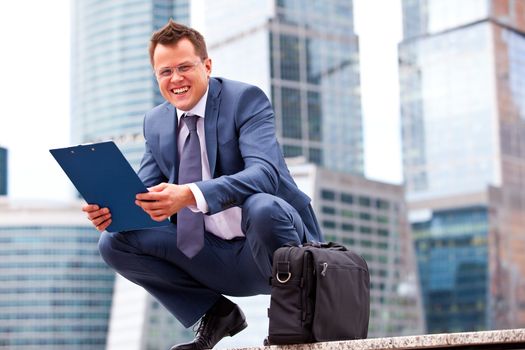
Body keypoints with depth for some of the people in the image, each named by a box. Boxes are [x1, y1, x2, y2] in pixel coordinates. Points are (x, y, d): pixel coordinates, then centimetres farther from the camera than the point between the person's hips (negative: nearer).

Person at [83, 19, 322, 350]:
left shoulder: (246, 98, -12)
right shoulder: (156, 123, 6)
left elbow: (265, 172, -28)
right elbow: (145, 192, 6)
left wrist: (191, 194, -42)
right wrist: (111, 208, -19)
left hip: (262, 247, -5)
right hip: (213, 257, 6)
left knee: (262, 206, -39)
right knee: (114, 243, -7)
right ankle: (217, 312, 6)